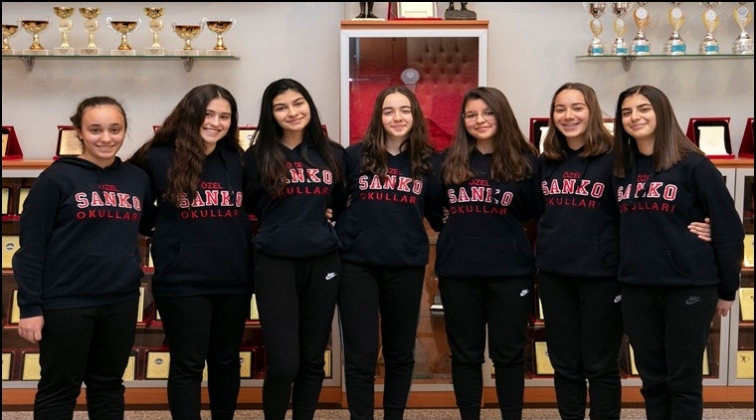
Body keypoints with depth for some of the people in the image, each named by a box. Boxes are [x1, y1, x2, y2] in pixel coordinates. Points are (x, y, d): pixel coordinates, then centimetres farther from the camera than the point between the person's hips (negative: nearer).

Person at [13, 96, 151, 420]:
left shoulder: (138, 179, 6)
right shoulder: (57, 178, -8)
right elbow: (31, 245, -9)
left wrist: (134, 264, 5)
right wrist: (30, 306, -12)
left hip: (121, 302, 5)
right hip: (67, 302, -4)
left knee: (108, 384, 15)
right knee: (60, 388, 7)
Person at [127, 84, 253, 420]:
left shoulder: (237, 161, 6)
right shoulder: (159, 160, -6)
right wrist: (163, 230, -1)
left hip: (233, 279, 4)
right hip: (182, 282, -4)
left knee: (226, 361, 16)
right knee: (187, 365, 4)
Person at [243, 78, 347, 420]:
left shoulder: (333, 154, 7)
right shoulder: (258, 156, -1)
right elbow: (246, 207, 5)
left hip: (323, 263, 3)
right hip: (275, 265, -3)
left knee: (313, 360, 11)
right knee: (283, 363, -7)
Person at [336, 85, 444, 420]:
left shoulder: (428, 161, 3)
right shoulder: (356, 155, -2)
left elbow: (437, 211, 13)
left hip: (406, 267, 2)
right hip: (358, 265, -2)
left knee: (400, 352, 13)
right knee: (361, 355, 1)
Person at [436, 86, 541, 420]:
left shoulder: (525, 161, 0)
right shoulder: (449, 160, 5)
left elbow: (534, 212, -1)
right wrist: (455, 224, 2)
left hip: (510, 269, -2)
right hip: (457, 269, 2)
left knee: (508, 352, 7)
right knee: (465, 352, 10)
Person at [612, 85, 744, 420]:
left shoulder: (694, 166, -6)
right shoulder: (620, 170, 9)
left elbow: (728, 228, -5)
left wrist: (727, 289, -3)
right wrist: (616, 278, 8)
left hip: (689, 287, -4)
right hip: (636, 289, 5)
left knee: (683, 380, 4)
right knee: (652, 378, 13)